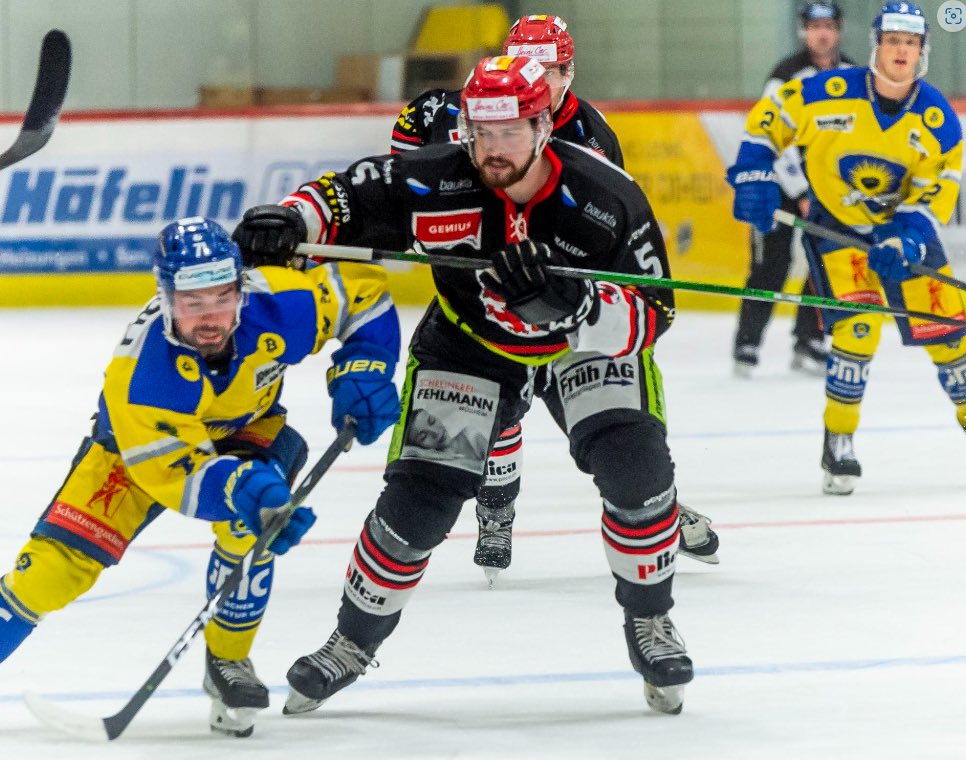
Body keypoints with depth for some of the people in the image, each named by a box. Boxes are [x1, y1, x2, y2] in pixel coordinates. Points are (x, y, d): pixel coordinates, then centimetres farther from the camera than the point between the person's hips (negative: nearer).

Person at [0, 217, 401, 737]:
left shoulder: (279, 304, -33)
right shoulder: (139, 372, -40)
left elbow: (363, 288, -15)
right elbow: (171, 471, -39)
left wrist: (363, 370, -27)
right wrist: (240, 486, -55)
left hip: (248, 428, 2)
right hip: (141, 442, -2)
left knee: (248, 527, -28)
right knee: (60, 561, -12)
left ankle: (227, 666, -6)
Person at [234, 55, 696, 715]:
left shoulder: (606, 198, -29)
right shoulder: (435, 183, -26)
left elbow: (651, 316, -30)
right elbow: (347, 196, -14)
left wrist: (568, 301, -48)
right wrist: (291, 220, -35)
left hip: (591, 339, -1)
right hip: (470, 344, 1)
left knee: (636, 467, -23)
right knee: (418, 495, -9)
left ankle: (649, 622, 0)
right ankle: (354, 641, 14)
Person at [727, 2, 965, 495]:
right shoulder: (828, 94, -20)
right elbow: (768, 118, -5)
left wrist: (904, 240, -26)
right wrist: (753, 176, -13)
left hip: (905, 227, 3)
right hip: (835, 222, -3)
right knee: (857, 326, -20)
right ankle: (838, 445, -8)